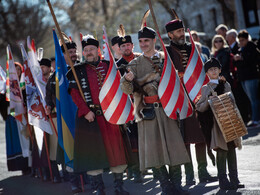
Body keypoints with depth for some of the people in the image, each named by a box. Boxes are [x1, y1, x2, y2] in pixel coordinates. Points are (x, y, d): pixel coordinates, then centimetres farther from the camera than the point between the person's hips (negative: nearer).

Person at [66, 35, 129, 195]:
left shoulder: (109, 66, 9)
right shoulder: (78, 70, 3)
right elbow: (74, 93, -3)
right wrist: (86, 111, -13)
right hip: (90, 115, -2)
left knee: (115, 146, 1)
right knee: (93, 149, -1)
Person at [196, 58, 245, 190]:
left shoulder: (226, 85, 14)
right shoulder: (206, 88, 3)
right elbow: (199, 108, 0)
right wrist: (209, 100, -16)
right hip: (217, 123, -4)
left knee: (232, 150, 5)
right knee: (222, 151, -8)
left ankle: (234, 180, 11)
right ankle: (223, 181, -3)